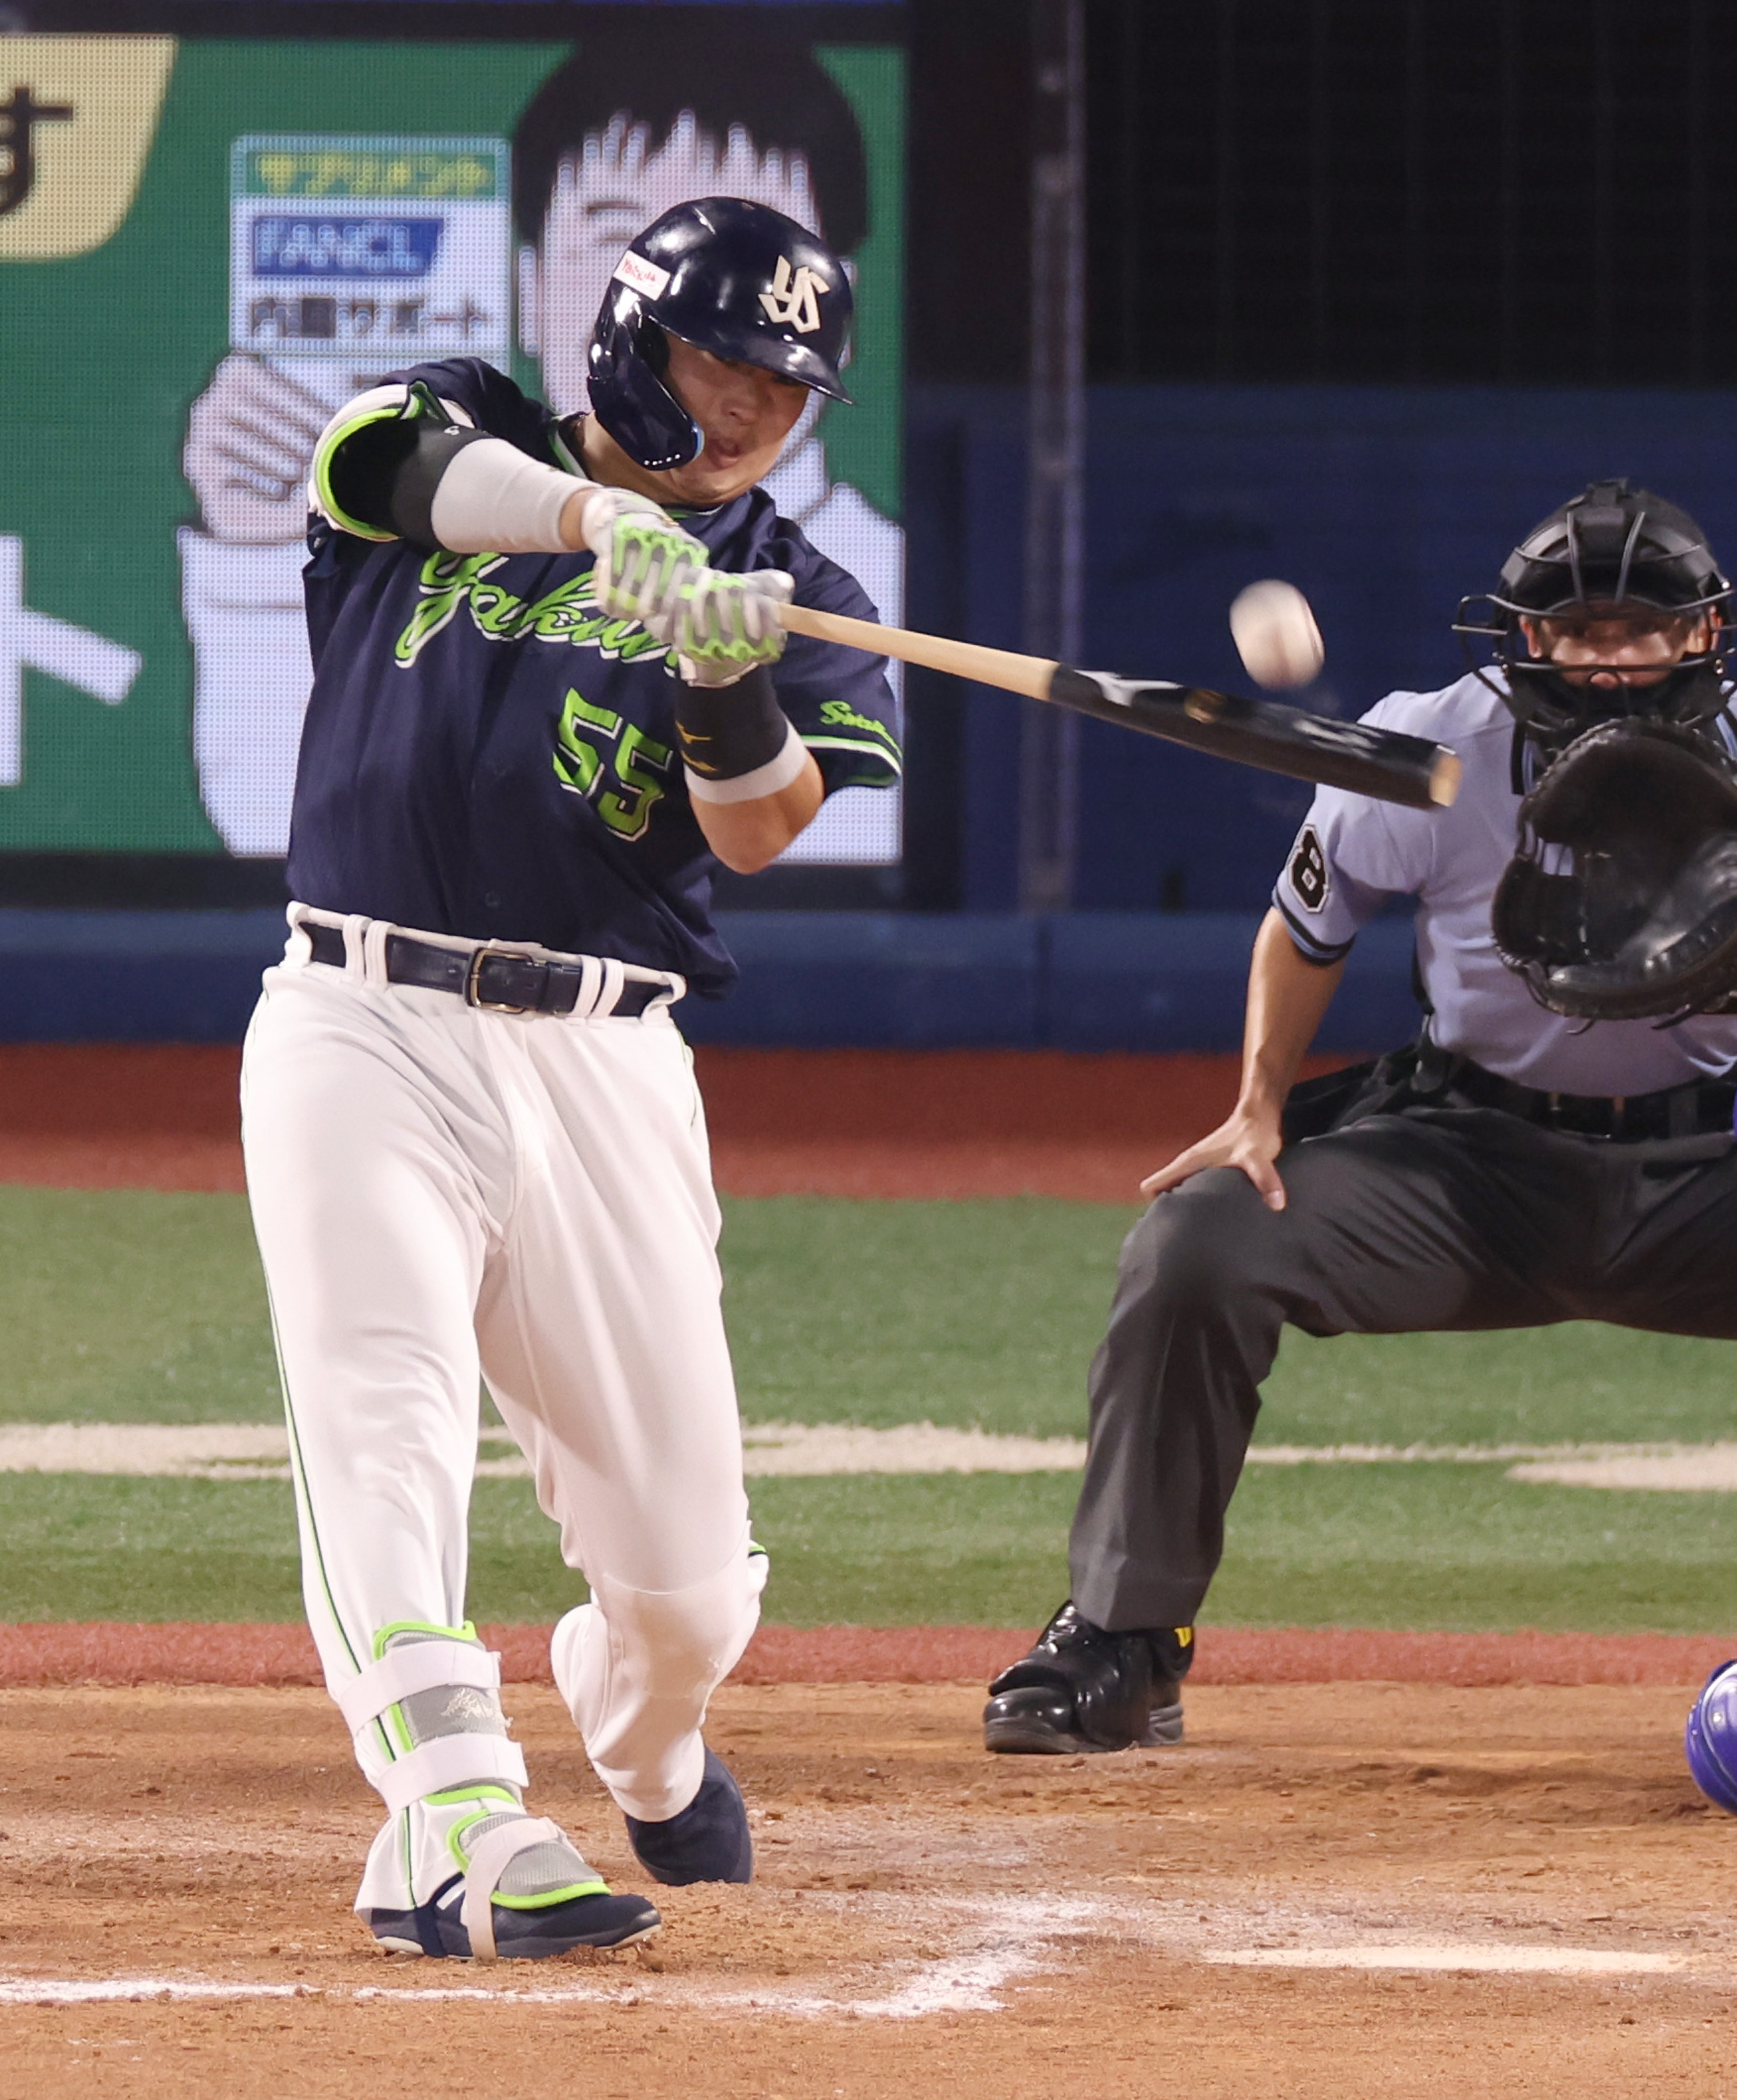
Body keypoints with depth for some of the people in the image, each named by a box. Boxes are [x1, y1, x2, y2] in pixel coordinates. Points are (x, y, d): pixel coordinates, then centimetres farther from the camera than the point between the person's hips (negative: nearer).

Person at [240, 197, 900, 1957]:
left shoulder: (786, 589, 12)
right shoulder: (457, 442, 10)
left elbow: (758, 833, -6)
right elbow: (433, 466, -16)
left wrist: (731, 682, -26)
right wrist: (599, 521, -35)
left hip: (599, 1064, 2)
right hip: (362, 1026, -2)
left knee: (685, 1559, 2)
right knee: (382, 1416, -23)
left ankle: (645, 1747, 36)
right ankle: (461, 1827, -34)